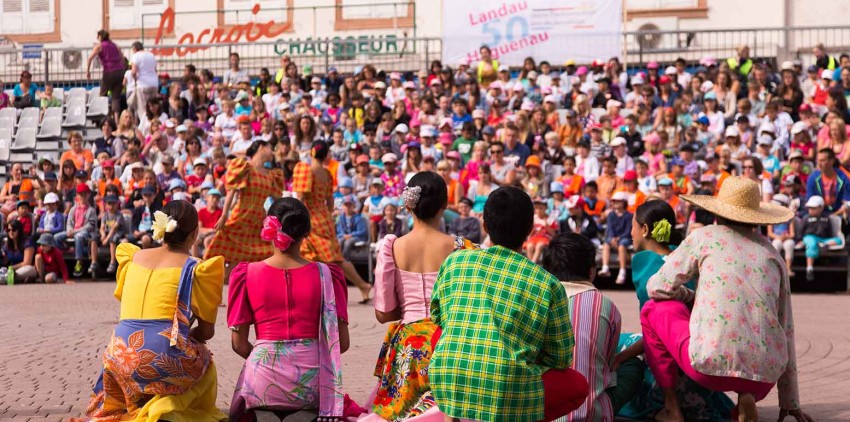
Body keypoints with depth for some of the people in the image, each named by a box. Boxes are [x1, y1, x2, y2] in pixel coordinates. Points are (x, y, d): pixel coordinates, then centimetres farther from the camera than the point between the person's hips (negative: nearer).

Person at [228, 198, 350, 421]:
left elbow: (239, 344, 1)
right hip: (312, 380, 0)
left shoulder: (247, 275, -1)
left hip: (264, 379, 0)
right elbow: (342, 342, 0)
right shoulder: (325, 275, -1)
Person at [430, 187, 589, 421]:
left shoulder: (454, 261, 7)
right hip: (508, 395, -3)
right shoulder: (547, 283, 0)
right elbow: (561, 359, 7)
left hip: (445, 387, 3)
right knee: (578, 385, 23)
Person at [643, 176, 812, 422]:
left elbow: (658, 288, 10)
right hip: (764, 379, 4)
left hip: (710, 366, -4)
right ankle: (747, 397, 7)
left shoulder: (706, 237, 10)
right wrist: (790, 402, 28)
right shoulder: (773, 254, 20)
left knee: (655, 309, 20)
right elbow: (786, 331, 22)